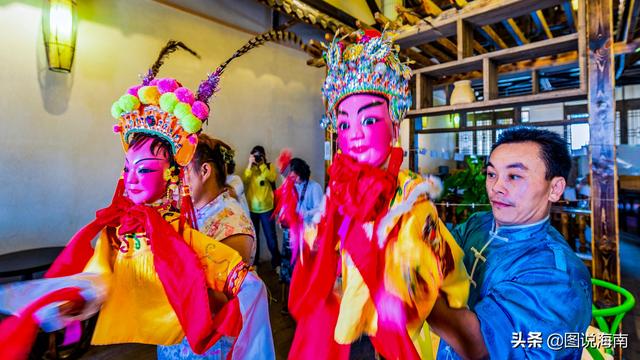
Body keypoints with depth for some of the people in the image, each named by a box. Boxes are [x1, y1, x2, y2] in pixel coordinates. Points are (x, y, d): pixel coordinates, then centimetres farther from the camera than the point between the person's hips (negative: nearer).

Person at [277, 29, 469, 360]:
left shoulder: (412, 196, -18)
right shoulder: (337, 191, -6)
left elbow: (414, 286, -23)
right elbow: (321, 259, 1)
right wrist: (297, 224, -12)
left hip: (389, 333, -3)